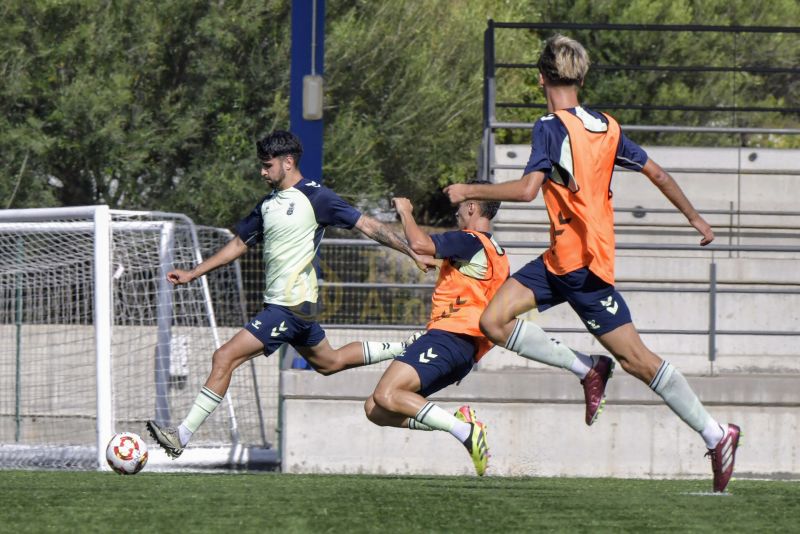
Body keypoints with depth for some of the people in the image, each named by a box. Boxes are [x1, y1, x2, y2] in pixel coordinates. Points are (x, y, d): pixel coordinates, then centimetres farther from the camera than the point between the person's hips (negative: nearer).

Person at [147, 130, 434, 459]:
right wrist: (192, 274, 19)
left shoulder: (315, 197, -10)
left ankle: (181, 436, -15)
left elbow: (367, 225, -9)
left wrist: (413, 254, -11)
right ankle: (407, 349, 37)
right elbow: (239, 244, 23)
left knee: (225, 358, -15)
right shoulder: (268, 205, 14)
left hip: (291, 306, -10)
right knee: (329, 362, 25)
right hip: (279, 305, 10)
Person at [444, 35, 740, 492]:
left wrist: (470, 192, -12)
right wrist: (695, 218, 24)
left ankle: (716, 434, -1)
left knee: (636, 358, -4)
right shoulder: (606, 127, 9)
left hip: (581, 265, -8)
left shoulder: (552, 128, -14)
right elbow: (655, 172, 13)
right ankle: (587, 369, 7)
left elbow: (528, 189, -25)